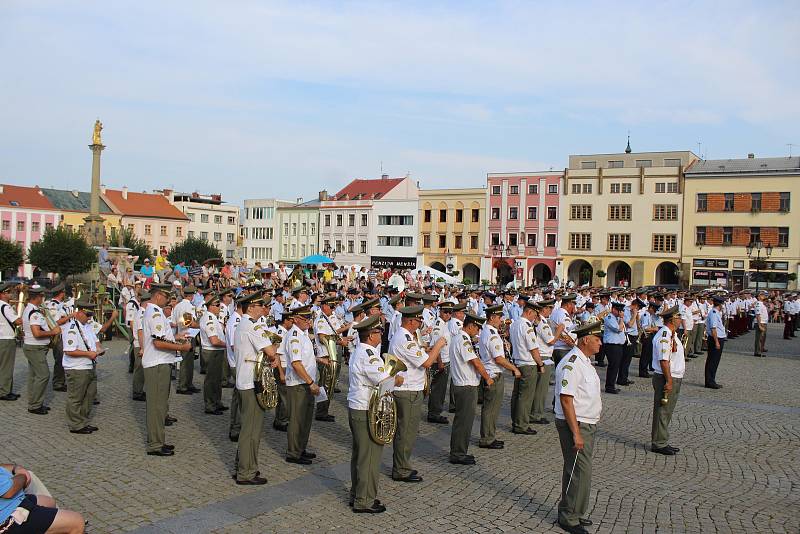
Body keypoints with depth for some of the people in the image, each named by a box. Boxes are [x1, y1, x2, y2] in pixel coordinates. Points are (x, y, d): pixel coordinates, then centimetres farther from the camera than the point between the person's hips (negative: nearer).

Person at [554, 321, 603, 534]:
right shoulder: (571, 364, -20)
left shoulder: (585, 361, 13)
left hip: (587, 424, 10)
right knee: (580, 473, -6)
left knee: (575, 471, 18)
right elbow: (566, 400, -24)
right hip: (576, 425, -10)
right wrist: (576, 434, -23)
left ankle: (572, 513, 30)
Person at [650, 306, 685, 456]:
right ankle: (659, 444, 6)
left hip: (674, 378, 11)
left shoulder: (672, 335, 14)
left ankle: (662, 442, 26)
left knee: (667, 412, 17)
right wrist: (669, 381, -23)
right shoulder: (664, 337, -20)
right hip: (666, 379, -11)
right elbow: (664, 361, -24)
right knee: (662, 412, -2)